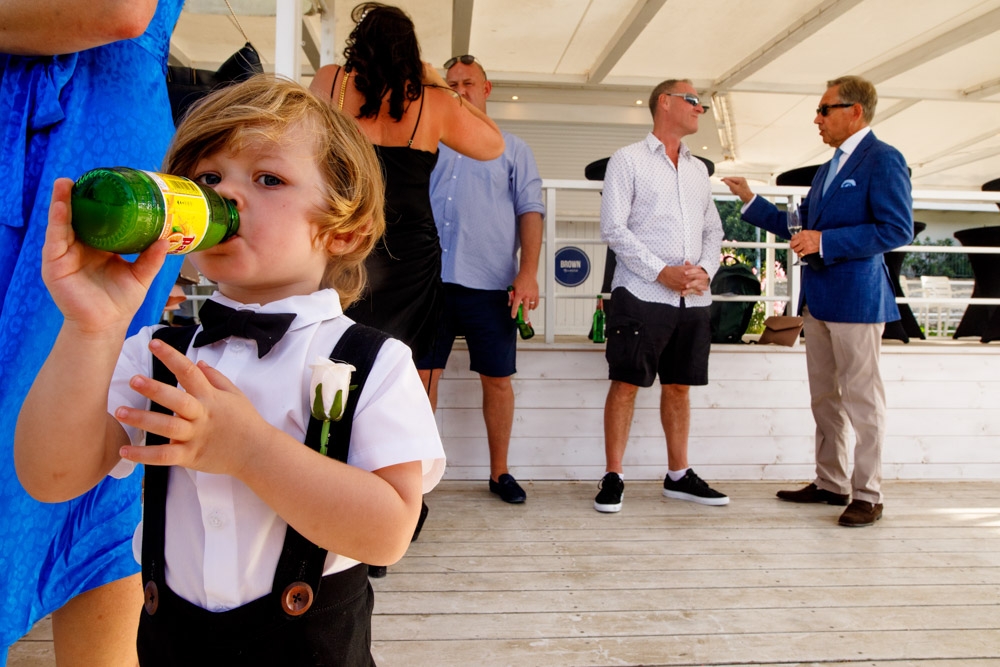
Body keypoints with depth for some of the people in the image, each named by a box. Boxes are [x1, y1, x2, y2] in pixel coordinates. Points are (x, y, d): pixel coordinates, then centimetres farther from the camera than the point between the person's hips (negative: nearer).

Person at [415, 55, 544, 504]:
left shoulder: (512, 149, 13)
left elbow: (530, 211, 5)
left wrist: (528, 273, -7)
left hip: (490, 283, -1)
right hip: (431, 279, 2)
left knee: (497, 379, 5)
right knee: (421, 374, 0)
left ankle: (499, 472, 18)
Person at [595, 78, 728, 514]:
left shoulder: (698, 169, 20)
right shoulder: (627, 160, 2)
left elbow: (713, 229, 18)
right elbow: (613, 228, -7)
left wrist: (705, 270, -3)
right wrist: (662, 272, -14)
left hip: (693, 299, 6)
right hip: (641, 294, -6)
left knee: (679, 386, 11)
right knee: (626, 383, -3)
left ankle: (678, 476, 22)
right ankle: (613, 478, 6)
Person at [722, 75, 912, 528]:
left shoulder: (883, 160, -8)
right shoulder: (829, 169, 19)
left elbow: (897, 230, -17)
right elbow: (800, 228, 24)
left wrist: (825, 242, -20)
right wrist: (750, 201, 18)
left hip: (855, 298, -9)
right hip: (818, 300, 9)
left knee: (862, 399, -1)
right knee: (824, 399, 14)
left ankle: (867, 496, 9)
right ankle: (830, 484, 25)